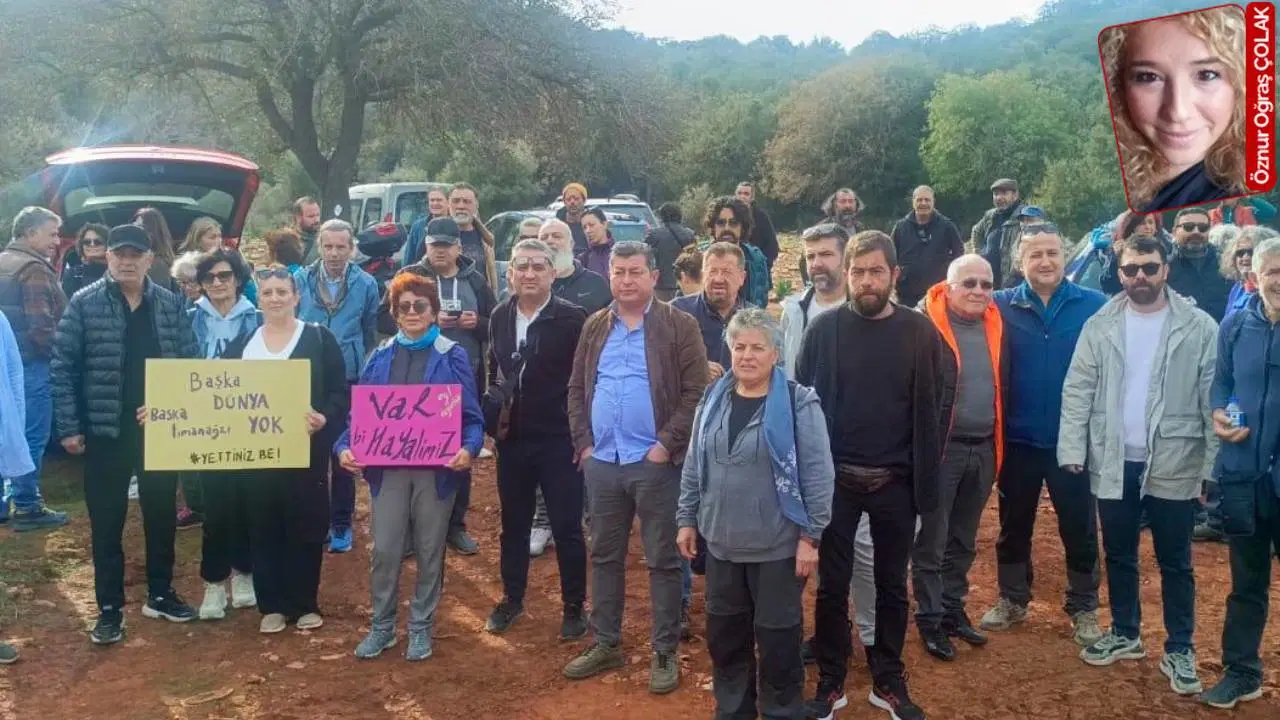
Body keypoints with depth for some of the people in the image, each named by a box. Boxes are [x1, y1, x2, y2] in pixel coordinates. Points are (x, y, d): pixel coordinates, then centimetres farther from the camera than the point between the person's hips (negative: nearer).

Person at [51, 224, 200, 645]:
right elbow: (62, 368, -4)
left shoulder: (170, 305, 3)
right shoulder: (84, 304, -4)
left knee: (162, 515, 13)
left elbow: (191, 361, 5)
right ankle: (110, 608, 17)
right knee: (107, 523, 6)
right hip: (105, 432, -2)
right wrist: (69, 427, -8)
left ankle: (160, 595, 28)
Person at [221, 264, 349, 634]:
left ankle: (305, 604, 17)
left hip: (306, 449, -3)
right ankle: (272, 605, 18)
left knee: (306, 527, 4)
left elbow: (341, 392, -3)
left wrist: (324, 419, -20)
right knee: (263, 529, 7)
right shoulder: (241, 344, 10)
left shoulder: (319, 338, 0)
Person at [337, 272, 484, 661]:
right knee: (384, 551, 4)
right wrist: (345, 446, -12)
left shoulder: (453, 357, -1)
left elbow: (471, 415, -4)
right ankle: (381, 626, 21)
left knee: (429, 551, 9)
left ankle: (421, 627, 24)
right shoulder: (379, 357, 7)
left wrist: (469, 448, -23)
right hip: (387, 468, 2)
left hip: (436, 469, -2)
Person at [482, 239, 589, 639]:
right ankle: (512, 598, 33)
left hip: (559, 441, -5)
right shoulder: (500, 316, 5)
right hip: (511, 439, 5)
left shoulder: (572, 318, -11)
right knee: (513, 524, 17)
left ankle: (574, 607, 20)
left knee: (566, 528, 4)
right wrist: (492, 416, 8)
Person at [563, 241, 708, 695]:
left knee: (662, 560, 5)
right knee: (604, 556, 14)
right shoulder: (595, 327, 10)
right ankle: (606, 644, 27)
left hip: (654, 463, -5)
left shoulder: (679, 326, -6)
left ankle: (665, 652, 16)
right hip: (602, 462, 5)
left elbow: (696, 393, -10)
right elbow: (577, 390, 12)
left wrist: (667, 444, -16)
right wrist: (582, 443, 3)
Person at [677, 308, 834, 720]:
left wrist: (810, 536, -12)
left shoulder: (799, 404, -11)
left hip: (778, 546, -5)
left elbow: (818, 474, -11)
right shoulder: (713, 400, 4)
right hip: (721, 543, 5)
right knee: (724, 635, 16)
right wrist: (687, 519, 10)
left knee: (777, 638, 7)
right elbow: (693, 466, 11)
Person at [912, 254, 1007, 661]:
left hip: (984, 448, 6)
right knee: (931, 542, 4)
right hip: (941, 447, -6)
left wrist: (1000, 444, 13)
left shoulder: (996, 327, 6)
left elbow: (1002, 386, 15)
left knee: (963, 540, 17)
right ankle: (930, 619, 16)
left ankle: (953, 609, 31)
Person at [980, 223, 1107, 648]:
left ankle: (1083, 608, 29)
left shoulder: (1095, 306, -6)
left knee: (1079, 529, 11)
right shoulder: (1001, 306, -5)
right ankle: (1012, 601, 32)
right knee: (1013, 526, 15)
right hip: (1018, 439, 1)